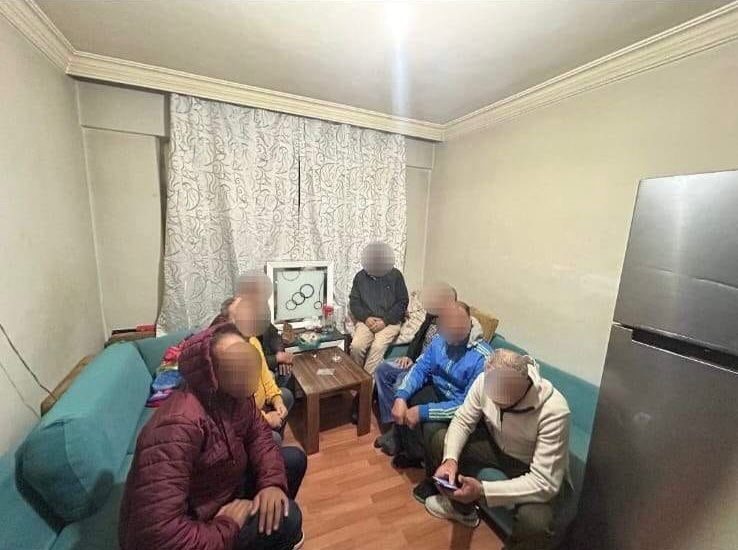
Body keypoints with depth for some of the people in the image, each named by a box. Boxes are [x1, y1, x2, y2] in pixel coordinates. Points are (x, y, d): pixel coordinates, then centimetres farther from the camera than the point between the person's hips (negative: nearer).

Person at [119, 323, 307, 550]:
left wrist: (272, 482, -17)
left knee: (294, 459, 6)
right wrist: (228, 526, -25)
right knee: (286, 519, -19)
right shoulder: (178, 427, -38)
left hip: (219, 492, 8)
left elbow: (259, 435, -1)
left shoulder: (236, 396, -13)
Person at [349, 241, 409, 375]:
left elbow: (402, 302, -3)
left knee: (377, 347, -28)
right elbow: (354, 302, 6)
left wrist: (385, 321, -13)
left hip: (390, 322, -2)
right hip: (367, 321, 2)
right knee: (356, 346, -24)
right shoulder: (360, 277, 6)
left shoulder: (395, 275, 0)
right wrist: (366, 318, -12)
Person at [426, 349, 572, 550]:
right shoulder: (485, 381, -25)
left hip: (539, 472, -4)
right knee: (440, 441, -6)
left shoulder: (553, 410, -37)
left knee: (536, 521, -33)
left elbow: (544, 483, -34)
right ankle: (462, 507, 20)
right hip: (499, 446, 5)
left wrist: (482, 490, -40)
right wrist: (450, 459, -29)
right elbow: (462, 421, -11)